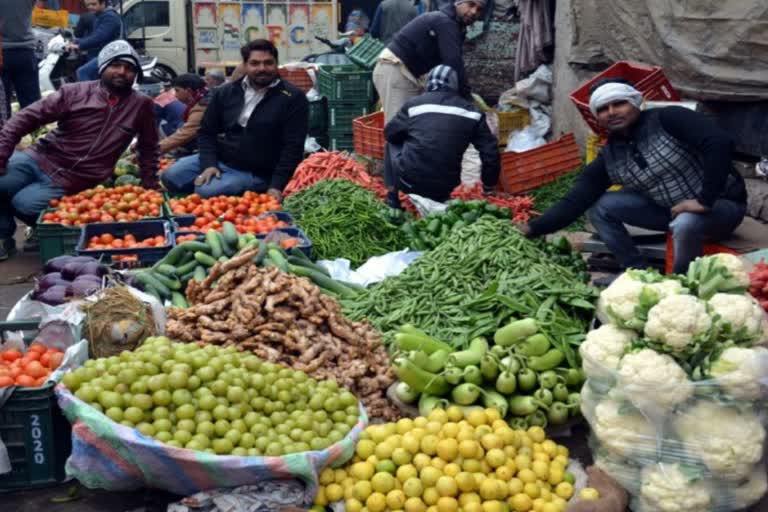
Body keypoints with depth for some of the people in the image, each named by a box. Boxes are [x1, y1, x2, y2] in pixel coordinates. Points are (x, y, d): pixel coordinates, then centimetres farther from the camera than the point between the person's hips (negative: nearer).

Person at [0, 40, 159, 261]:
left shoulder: (141, 105, -1)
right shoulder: (75, 92, -2)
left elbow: (149, 148, 11)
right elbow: (28, 117, -4)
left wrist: (150, 187, 8)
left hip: (71, 180, -2)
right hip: (39, 158, 2)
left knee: (23, 203, -23)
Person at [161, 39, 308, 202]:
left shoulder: (293, 98, -8)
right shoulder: (224, 93, 6)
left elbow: (293, 147, -12)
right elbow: (207, 132, 11)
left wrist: (276, 186, -20)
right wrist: (209, 164, -8)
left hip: (256, 173, -5)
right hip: (218, 160, 5)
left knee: (206, 192, -27)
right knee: (171, 177, -11)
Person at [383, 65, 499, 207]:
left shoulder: (414, 104, 3)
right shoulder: (470, 111, 8)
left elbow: (389, 134, 13)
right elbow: (490, 151, 7)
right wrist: (489, 186, 19)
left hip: (408, 182, -3)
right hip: (444, 188, 3)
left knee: (393, 143, 26)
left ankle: (392, 196, 17)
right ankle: (438, 200, 13)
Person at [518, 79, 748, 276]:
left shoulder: (667, 119, -18)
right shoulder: (608, 158, -2)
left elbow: (719, 142, -30)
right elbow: (575, 201, -4)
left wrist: (705, 200, -31)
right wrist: (533, 228, -14)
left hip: (722, 204, -5)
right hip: (668, 208, 6)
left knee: (685, 223, -39)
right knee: (599, 206, -4)